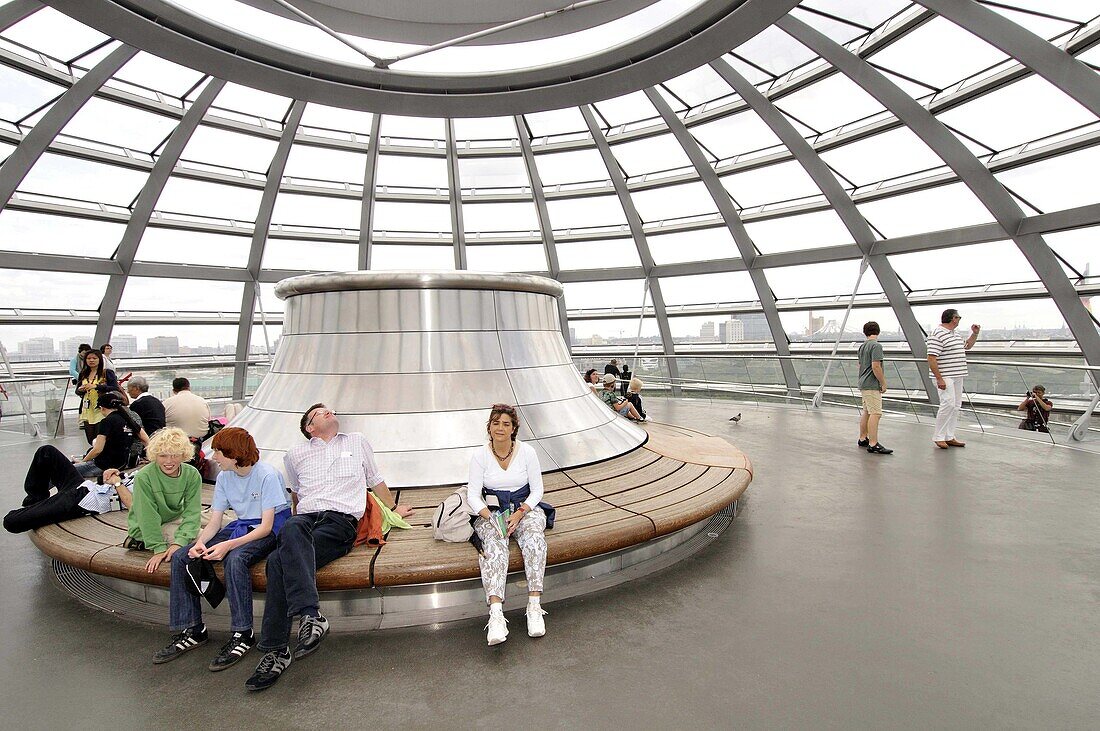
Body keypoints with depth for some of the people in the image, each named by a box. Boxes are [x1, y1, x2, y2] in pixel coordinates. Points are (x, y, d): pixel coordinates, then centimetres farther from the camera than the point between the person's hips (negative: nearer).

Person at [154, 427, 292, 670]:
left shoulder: (267, 475, -19)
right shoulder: (224, 477, 4)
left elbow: (266, 526, -21)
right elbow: (214, 522, 4)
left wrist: (228, 545, -30)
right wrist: (200, 542, -17)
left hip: (270, 530, -8)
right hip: (240, 527, 8)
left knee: (235, 559, -36)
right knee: (182, 558, -7)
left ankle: (242, 634, -23)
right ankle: (192, 630, 3)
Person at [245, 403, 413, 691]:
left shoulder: (357, 442, 23)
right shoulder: (296, 454, 26)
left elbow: (376, 480, 33)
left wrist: (394, 508, 41)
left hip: (340, 520, -2)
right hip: (306, 517, 2)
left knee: (279, 560, -30)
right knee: (291, 530, -37)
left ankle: (275, 650, -31)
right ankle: (310, 615, -45)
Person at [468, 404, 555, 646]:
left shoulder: (527, 451, -3)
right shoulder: (480, 455, -3)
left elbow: (537, 491, 0)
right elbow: (473, 494, -7)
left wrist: (520, 513, -15)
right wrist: (490, 517, -24)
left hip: (526, 508, 1)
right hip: (491, 512, 0)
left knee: (534, 537, -33)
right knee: (494, 544, -32)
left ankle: (535, 605, -35)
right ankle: (496, 612, -45)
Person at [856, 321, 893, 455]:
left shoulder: (862, 346, 13)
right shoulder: (876, 345, -14)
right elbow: (876, 366, -21)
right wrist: (883, 383, -11)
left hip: (863, 384, 10)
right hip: (872, 385, -9)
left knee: (866, 412, 16)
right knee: (875, 414, -11)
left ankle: (863, 439, 24)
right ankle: (873, 444, -13)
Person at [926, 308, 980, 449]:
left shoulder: (955, 334, 17)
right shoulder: (937, 334, -14)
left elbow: (967, 345, 37)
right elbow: (931, 358, -20)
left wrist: (975, 333, 19)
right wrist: (939, 379, -23)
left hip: (957, 376, 10)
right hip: (945, 377, -10)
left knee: (956, 406, 9)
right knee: (948, 403, -15)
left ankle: (949, 437, 15)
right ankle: (938, 437, -6)